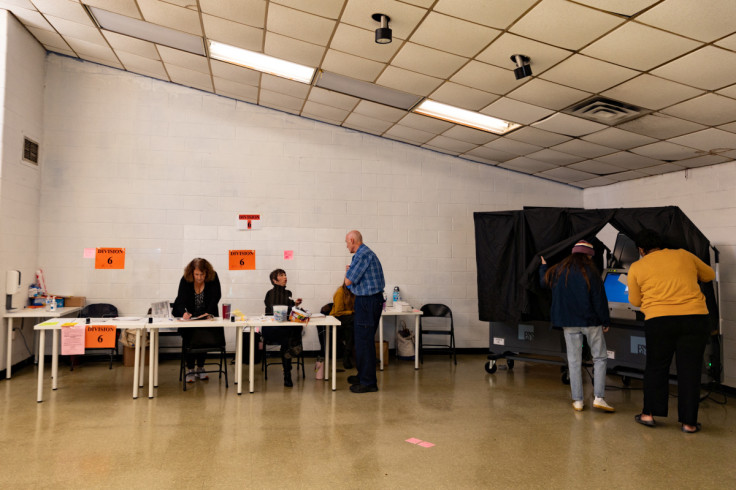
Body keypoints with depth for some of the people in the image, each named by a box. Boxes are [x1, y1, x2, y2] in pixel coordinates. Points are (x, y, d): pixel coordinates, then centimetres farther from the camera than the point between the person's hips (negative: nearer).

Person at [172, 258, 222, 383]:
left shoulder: (213, 278, -16)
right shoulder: (185, 280, -17)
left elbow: (216, 296, -20)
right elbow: (181, 301, -24)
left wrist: (208, 313, -35)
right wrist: (184, 313, -46)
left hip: (206, 315, 1)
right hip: (188, 316, -1)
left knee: (204, 336, -15)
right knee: (189, 337, -20)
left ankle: (200, 367, 7)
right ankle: (190, 369, -5)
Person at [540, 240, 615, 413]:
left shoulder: (558, 271, 4)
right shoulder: (591, 272, -9)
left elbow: (544, 282, 23)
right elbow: (600, 299, -8)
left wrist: (543, 266, 40)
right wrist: (605, 321, 1)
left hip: (568, 322, 3)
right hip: (590, 321, -3)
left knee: (574, 361, 8)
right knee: (599, 358, 9)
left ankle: (577, 400, 9)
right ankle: (599, 397, 1)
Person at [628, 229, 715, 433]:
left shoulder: (637, 267, 7)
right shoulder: (684, 255, 12)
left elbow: (635, 301, 13)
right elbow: (709, 275, 27)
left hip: (658, 320, -1)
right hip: (695, 317, 1)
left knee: (656, 367, 13)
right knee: (689, 370, 8)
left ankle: (649, 413, 17)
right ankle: (689, 422, 13)